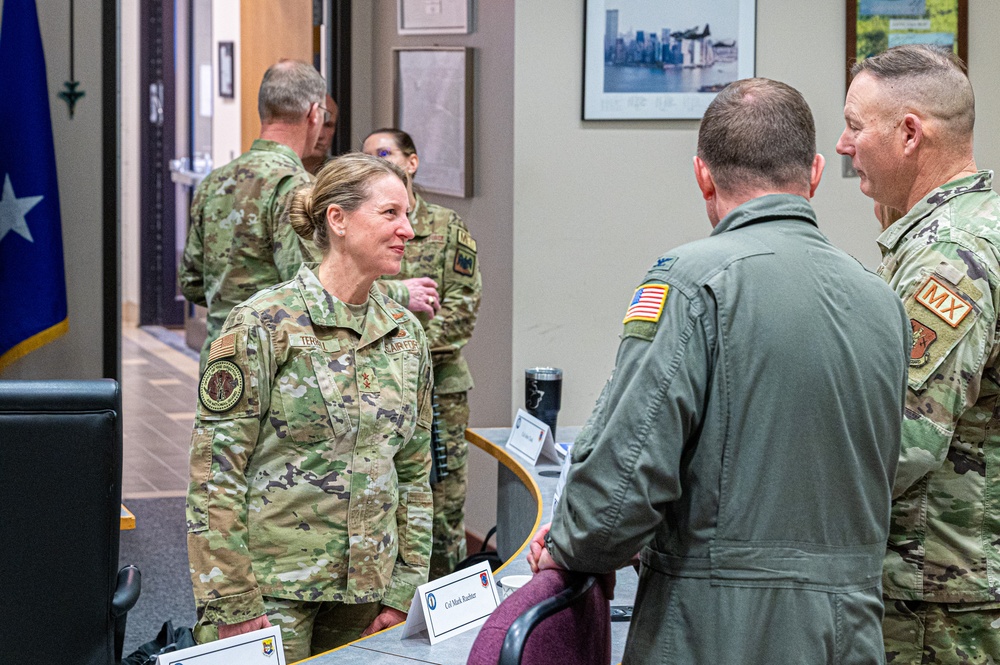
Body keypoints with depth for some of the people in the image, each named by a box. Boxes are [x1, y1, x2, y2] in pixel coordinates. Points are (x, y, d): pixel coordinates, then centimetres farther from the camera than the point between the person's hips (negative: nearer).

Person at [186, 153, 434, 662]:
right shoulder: (265, 324, -9)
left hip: (365, 586, 5)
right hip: (274, 586, -5)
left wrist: (403, 592, 8)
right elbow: (216, 470, -11)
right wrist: (231, 603, -15)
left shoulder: (406, 333, 9)